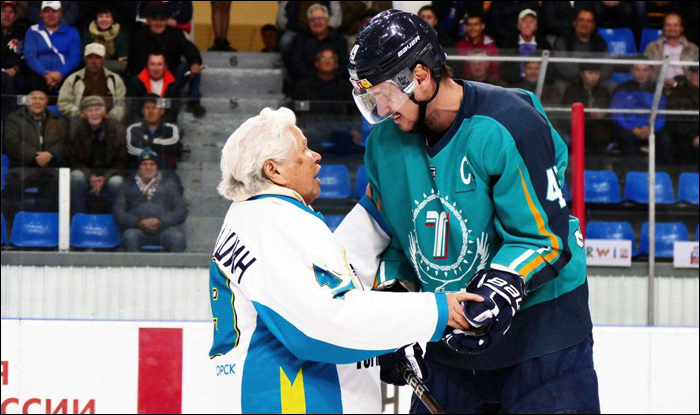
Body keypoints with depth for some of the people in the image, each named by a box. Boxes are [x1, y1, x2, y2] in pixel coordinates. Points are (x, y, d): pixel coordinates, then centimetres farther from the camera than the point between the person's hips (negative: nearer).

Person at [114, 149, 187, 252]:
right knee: (129, 236, -37)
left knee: (177, 237, -34)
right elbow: (118, 213, 12)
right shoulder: (128, 185, 24)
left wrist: (161, 221, -7)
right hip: (137, 230, 0)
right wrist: (138, 222, -8)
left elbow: (181, 211, 14)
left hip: (164, 229, 1)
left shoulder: (169, 185, 25)